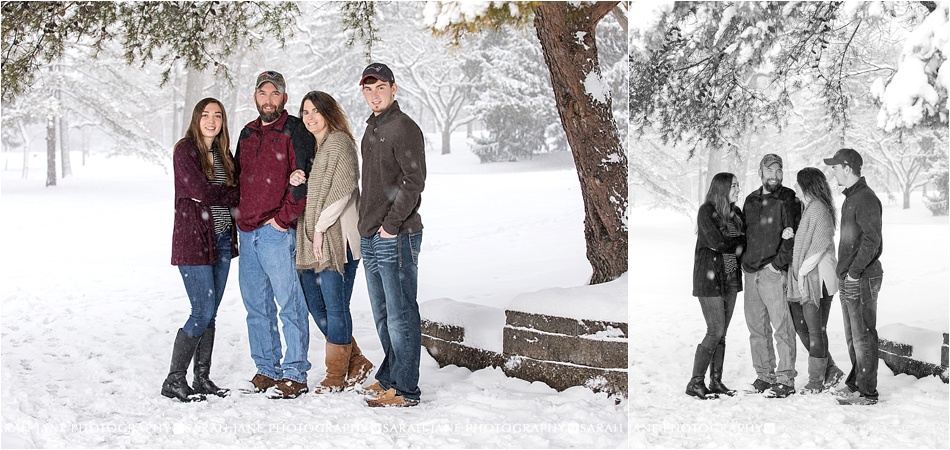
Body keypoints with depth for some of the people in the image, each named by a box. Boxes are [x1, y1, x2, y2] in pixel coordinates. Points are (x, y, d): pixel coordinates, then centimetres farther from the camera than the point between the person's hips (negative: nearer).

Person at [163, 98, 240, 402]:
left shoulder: (223, 153, 14)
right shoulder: (185, 150, -8)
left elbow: (235, 192, 8)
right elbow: (201, 191, -16)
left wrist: (213, 195, -11)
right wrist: (230, 194, -2)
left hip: (222, 239, 7)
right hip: (194, 239, -7)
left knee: (210, 313, 9)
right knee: (202, 313, -9)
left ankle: (202, 379, 16)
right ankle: (174, 381, 0)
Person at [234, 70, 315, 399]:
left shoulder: (295, 131, -4)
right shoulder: (247, 134, 18)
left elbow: (303, 178, -12)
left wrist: (284, 217, -13)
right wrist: (242, 217, 15)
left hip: (277, 232, -7)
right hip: (247, 233, 7)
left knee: (290, 303, -6)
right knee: (256, 306, 11)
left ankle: (295, 373, 0)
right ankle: (266, 369, 20)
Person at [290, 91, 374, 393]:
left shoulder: (339, 142, -6)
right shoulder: (309, 146, 21)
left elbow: (342, 189, -15)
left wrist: (321, 227, -15)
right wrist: (295, 179, 6)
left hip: (336, 239, -9)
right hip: (311, 240, 9)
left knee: (335, 307, -4)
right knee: (316, 306, 10)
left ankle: (336, 376, 6)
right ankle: (356, 363, 22)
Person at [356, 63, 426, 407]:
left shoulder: (404, 129, -10)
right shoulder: (371, 130, 18)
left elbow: (414, 182, -18)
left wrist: (391, 224, -17)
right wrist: (367, 226, 15)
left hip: (396, 238, -9)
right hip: (370, 238, 9)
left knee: (401, 316, -6)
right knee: (383, 316, 17)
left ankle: (404, 389, -2)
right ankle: (389, 377, 27)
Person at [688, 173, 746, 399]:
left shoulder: (736, 213, 10)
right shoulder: (707, 211, -10)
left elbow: (744, 243, 8)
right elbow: (717, 243, -17)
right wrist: (743, 240, -6)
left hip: (730, 278, 6)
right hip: (710, 278, -6)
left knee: (722, 332, 7)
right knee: (716, 331, -8)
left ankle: (716, 381, 13)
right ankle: (695, 383, -2)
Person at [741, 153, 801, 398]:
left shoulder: (789, 199, -2)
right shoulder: (751, 200, 15)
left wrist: (778, 262, -14)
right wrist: (745, 261, 12)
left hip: (774, 271, -6)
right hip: (751, 272, 6)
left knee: (782, 327, -8)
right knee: (756, 327, 9)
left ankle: (786, 378, -4)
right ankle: (764, 374, 18)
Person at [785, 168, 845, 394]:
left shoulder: (818, 208, -13)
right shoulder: (808, 207, 17)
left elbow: (820, 244, -19)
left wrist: (802, 270, -16)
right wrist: (795, 271, 15)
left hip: (816, 278, -10)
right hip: (802, 278, 10)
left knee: (815, 330, -2)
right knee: (800, 325, 13)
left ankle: (816, 380, 7)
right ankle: (830, 370, 21)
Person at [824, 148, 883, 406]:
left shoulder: (866, 199, -15)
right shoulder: (850, 198, 16)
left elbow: (872, 239, -23)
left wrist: (854, 271, -20)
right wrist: (844, 271, 15)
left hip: (862, 279, -10)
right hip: (848, 278, 10)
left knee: (863, 336, -4)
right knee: (852, 336, 17)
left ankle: (867, 392, 1)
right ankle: (856, 382, 27)